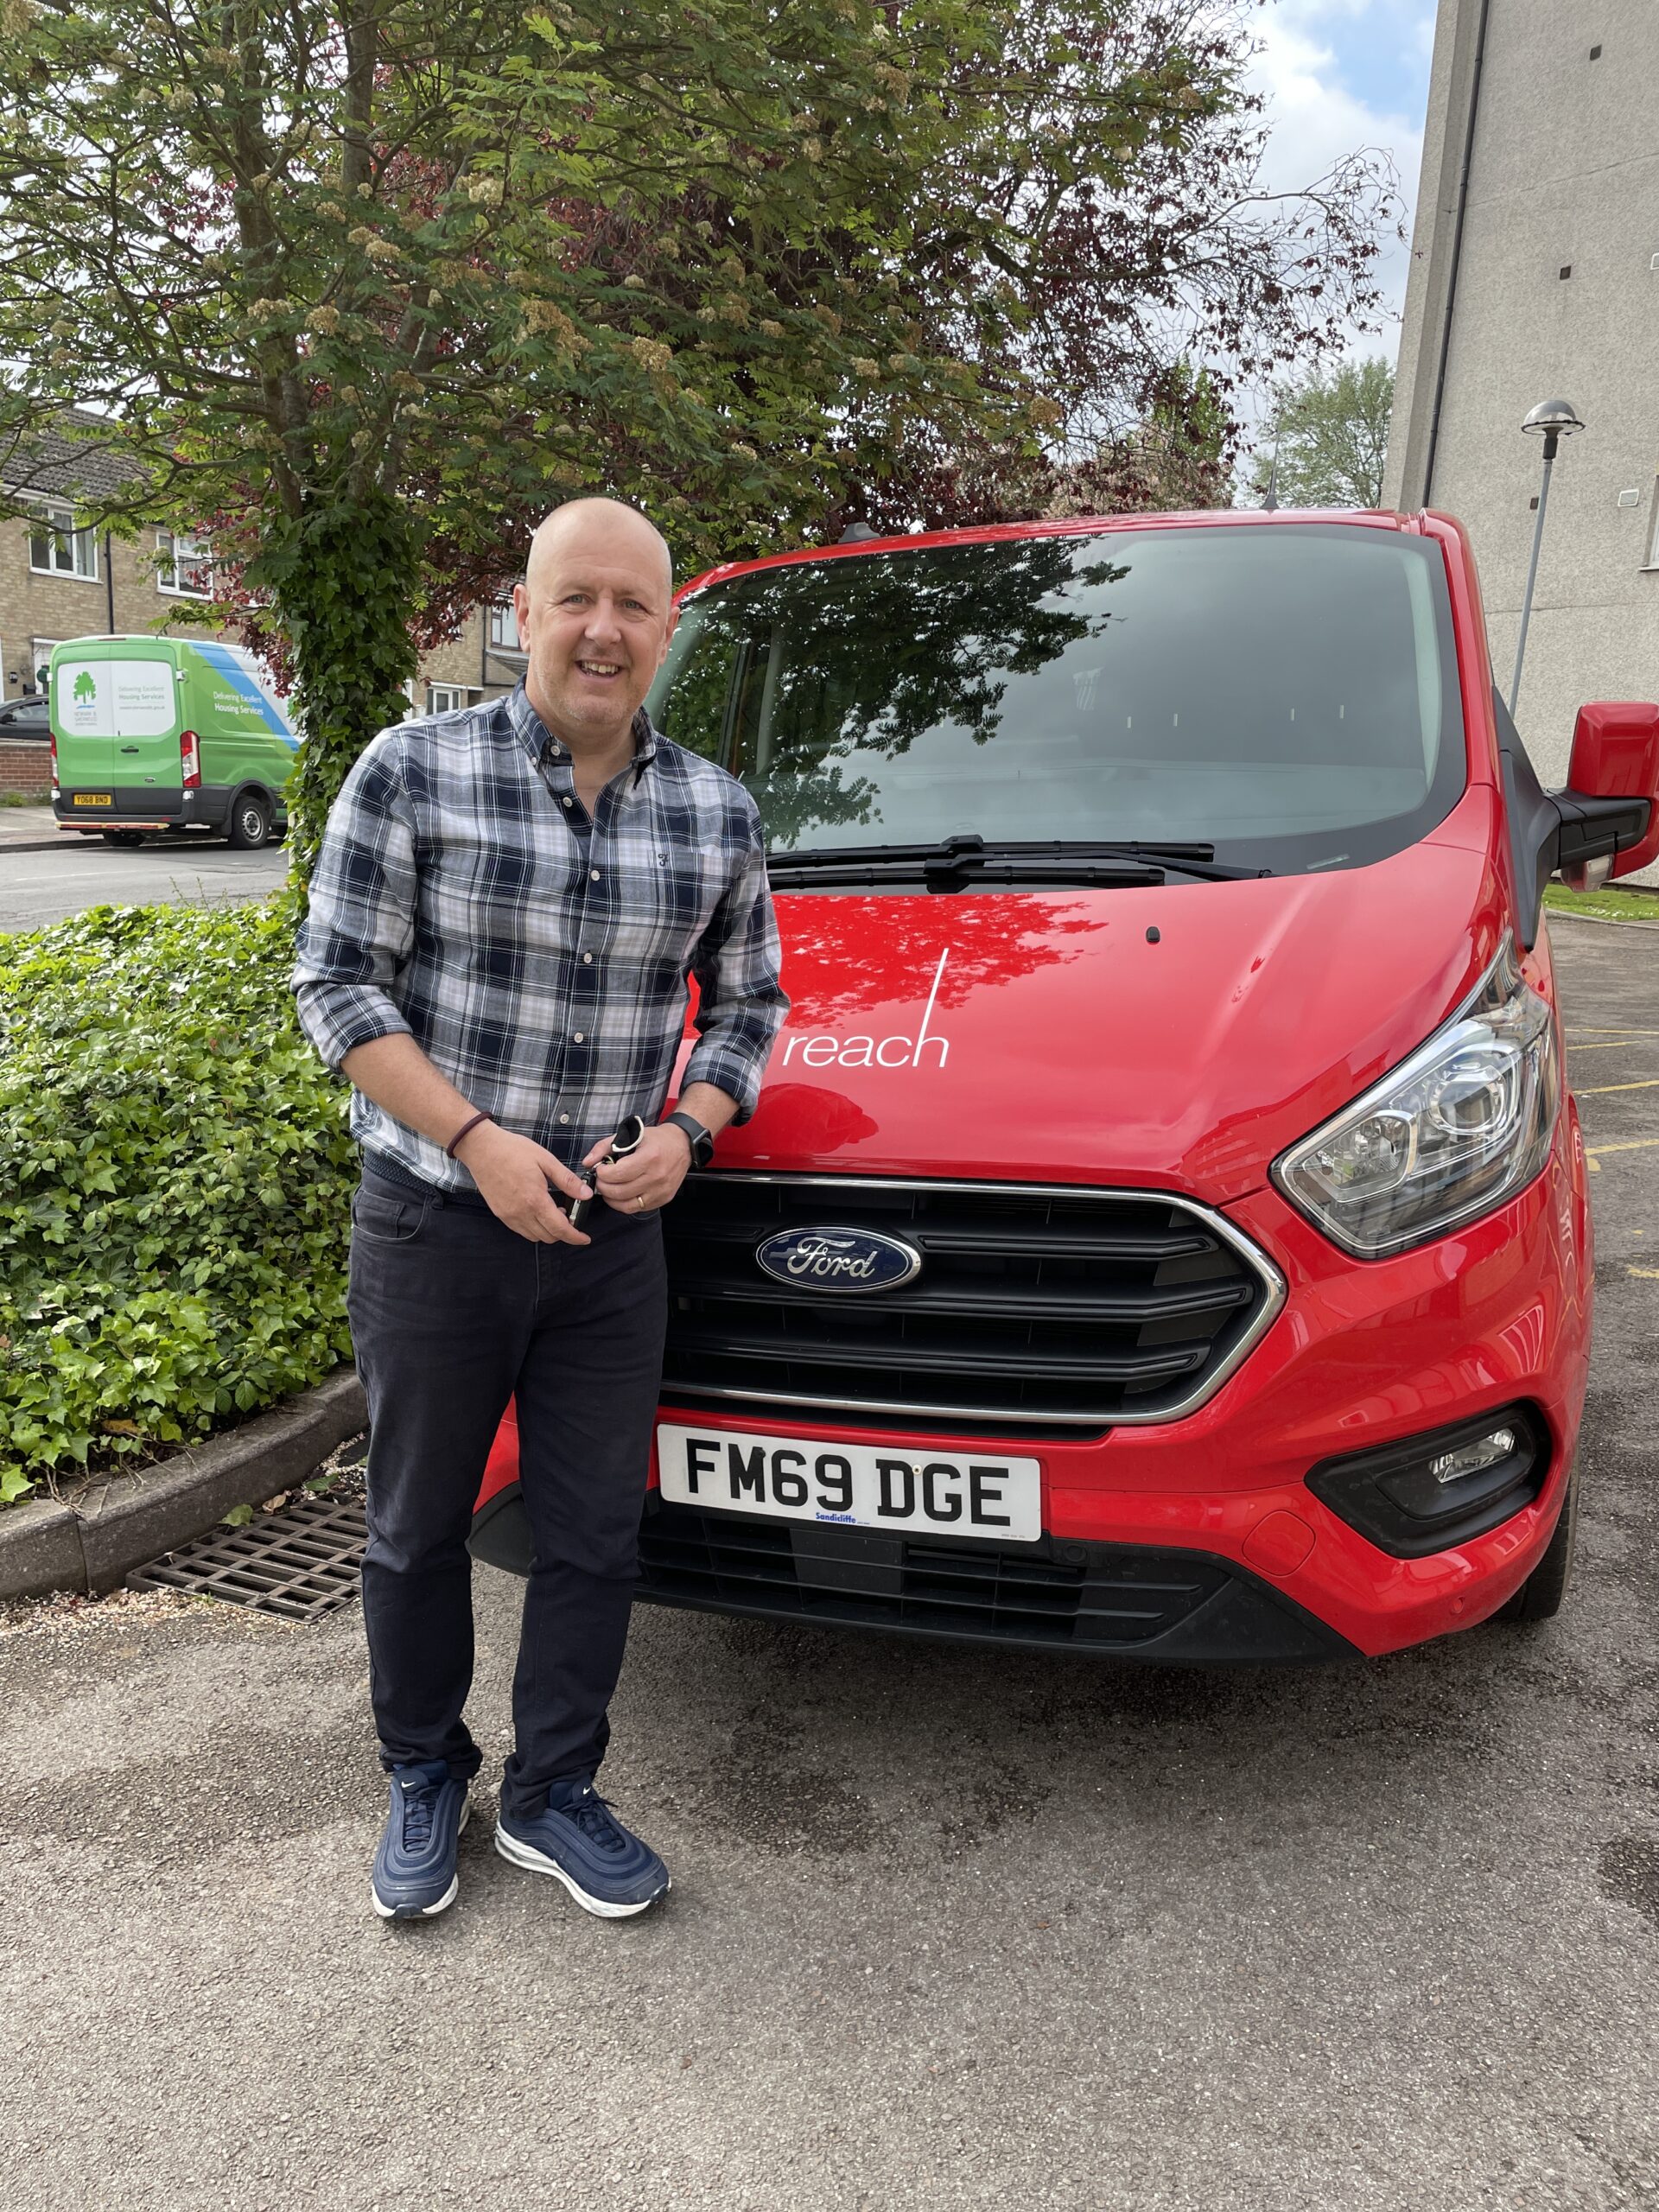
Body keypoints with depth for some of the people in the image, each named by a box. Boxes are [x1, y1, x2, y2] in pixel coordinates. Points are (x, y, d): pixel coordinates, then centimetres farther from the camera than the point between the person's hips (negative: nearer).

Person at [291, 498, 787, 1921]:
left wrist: (688, 1131, -8)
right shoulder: (413, 772, -7)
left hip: (614, 1241, 3)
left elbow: (748, 1005, 11)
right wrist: (478, 1138, -16)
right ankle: (424, 1781, 38)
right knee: (418, 1526, 14)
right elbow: (337, 985, -6)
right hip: (432, 1226, -2)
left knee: (595, 1537, 11)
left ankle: (553, 1796, 32)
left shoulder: (716, 814, 3)